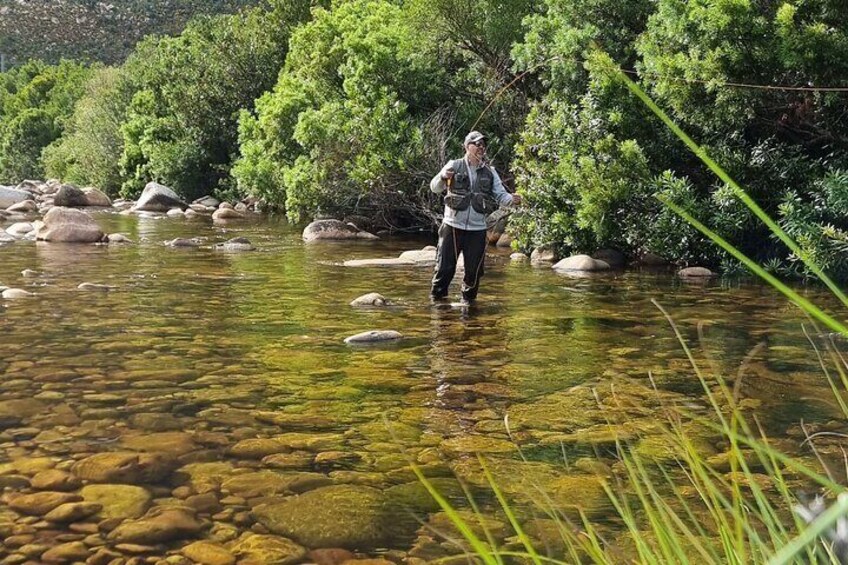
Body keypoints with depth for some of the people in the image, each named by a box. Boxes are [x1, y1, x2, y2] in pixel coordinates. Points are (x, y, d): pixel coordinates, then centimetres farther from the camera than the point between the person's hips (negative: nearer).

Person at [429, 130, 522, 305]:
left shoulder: (490, 172, 9)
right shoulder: (454, 166, 1)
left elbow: (501, 195, 4)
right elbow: (434, 188, -4)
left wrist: (512, 199, -19)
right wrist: (443, 177, -27)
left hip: (477, 230, 3)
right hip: (453, 226, -3)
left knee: (474, 270, 8)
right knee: (444, 267, -3)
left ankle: (468, 300, 24)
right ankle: (436, 298, 12)